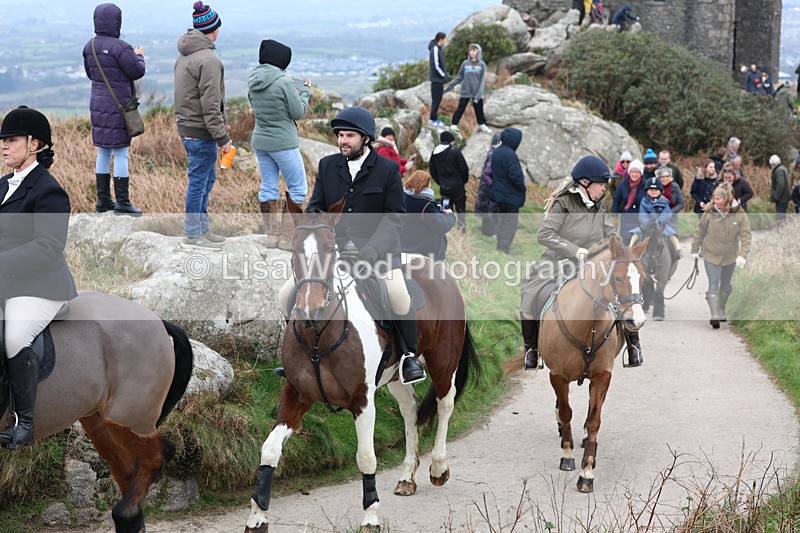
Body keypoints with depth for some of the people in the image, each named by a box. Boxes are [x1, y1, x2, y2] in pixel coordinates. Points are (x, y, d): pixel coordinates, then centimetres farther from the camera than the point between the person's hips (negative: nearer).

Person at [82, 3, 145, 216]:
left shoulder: (89, 47, 5)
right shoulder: (119, 47, -19)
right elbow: (137, 71, -12)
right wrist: (139, 56, 9)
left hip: (97, 105, 8)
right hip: (117, 107, -8)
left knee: (103, 153, 14)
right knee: (121, 153, -2)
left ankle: (103, 199, 19)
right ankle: (122, 202, 1)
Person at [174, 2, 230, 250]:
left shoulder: (183, 55, 12)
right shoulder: (208, 60, -19)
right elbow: (210, 105, -21)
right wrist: (222, 137, -16)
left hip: (186, 127, 10)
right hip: (201, 131, -10)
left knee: (206, 178, 19)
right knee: (199, 181, -1)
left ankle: (201, 228, 27)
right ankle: (192, 234, 7)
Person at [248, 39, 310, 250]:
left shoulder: (253, 81, 2)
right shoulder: (283, 82, -20)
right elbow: (298, 113, -13)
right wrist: (305, 92, 5)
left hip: (260, 141, 7)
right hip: (283, 143, -7)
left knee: (268, 187, 14)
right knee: (298, 189, 4)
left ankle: (271, 234, 17)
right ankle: (287, 237, 1)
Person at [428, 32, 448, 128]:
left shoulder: (439, 49, 13)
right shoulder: (435, 49, -16)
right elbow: (436, 65, -20)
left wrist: (444, 75, 12)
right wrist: (444, 75, -15)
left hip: (439, 78, 9)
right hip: (436, 79, -9)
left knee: (438, 99, 13)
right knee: (436, 99, -4)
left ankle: (434, 118, 19)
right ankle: (433, 119, 1)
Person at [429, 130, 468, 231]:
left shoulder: (435, 153, 5)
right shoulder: (455, 151, -12)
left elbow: (432, 170, 10)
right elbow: (464, 168, -9)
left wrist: (440, 182, 14)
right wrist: (464, 181, 7)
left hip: (443, 187, 5)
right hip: (457, 185, -5)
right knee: (461, 209, 4)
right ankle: (462, 229, 1)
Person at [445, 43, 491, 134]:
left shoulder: (482, 65, -5)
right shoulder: (465, 63, -1)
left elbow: (482, 80, -8)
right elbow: (459, 77, 4)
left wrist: (478, 94, -17)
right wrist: (448, 87, 3)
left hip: (476, 93, 0)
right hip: (465, 92, 0)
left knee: (479, 109, 10)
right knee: (460, 109, 2)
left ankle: (482, 125, 27)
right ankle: (454, 125, 12)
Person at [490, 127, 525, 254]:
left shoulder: (496, 152, 6)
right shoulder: (510, 155, -23)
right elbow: (515, 176, -25)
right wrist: (522, 186, -9)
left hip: (499, 193, 9)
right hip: (510, 196, -9)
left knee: (502, 222, 19)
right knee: (511, 223, 0)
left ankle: (500, 248, 26)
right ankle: (504, 250, 0)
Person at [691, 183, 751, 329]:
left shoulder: (739, 214, -15)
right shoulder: (709, 213, -13)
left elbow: (745, 235, -15)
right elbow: (700, 232, -1)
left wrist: (742, 255, -25)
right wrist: (695, 250, 3)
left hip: (730, 256, 2)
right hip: (711, 256, -2)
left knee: (726, 285, 19)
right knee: (713, 286, -7)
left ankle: (721, 310, 39)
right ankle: (715, 316, -7)